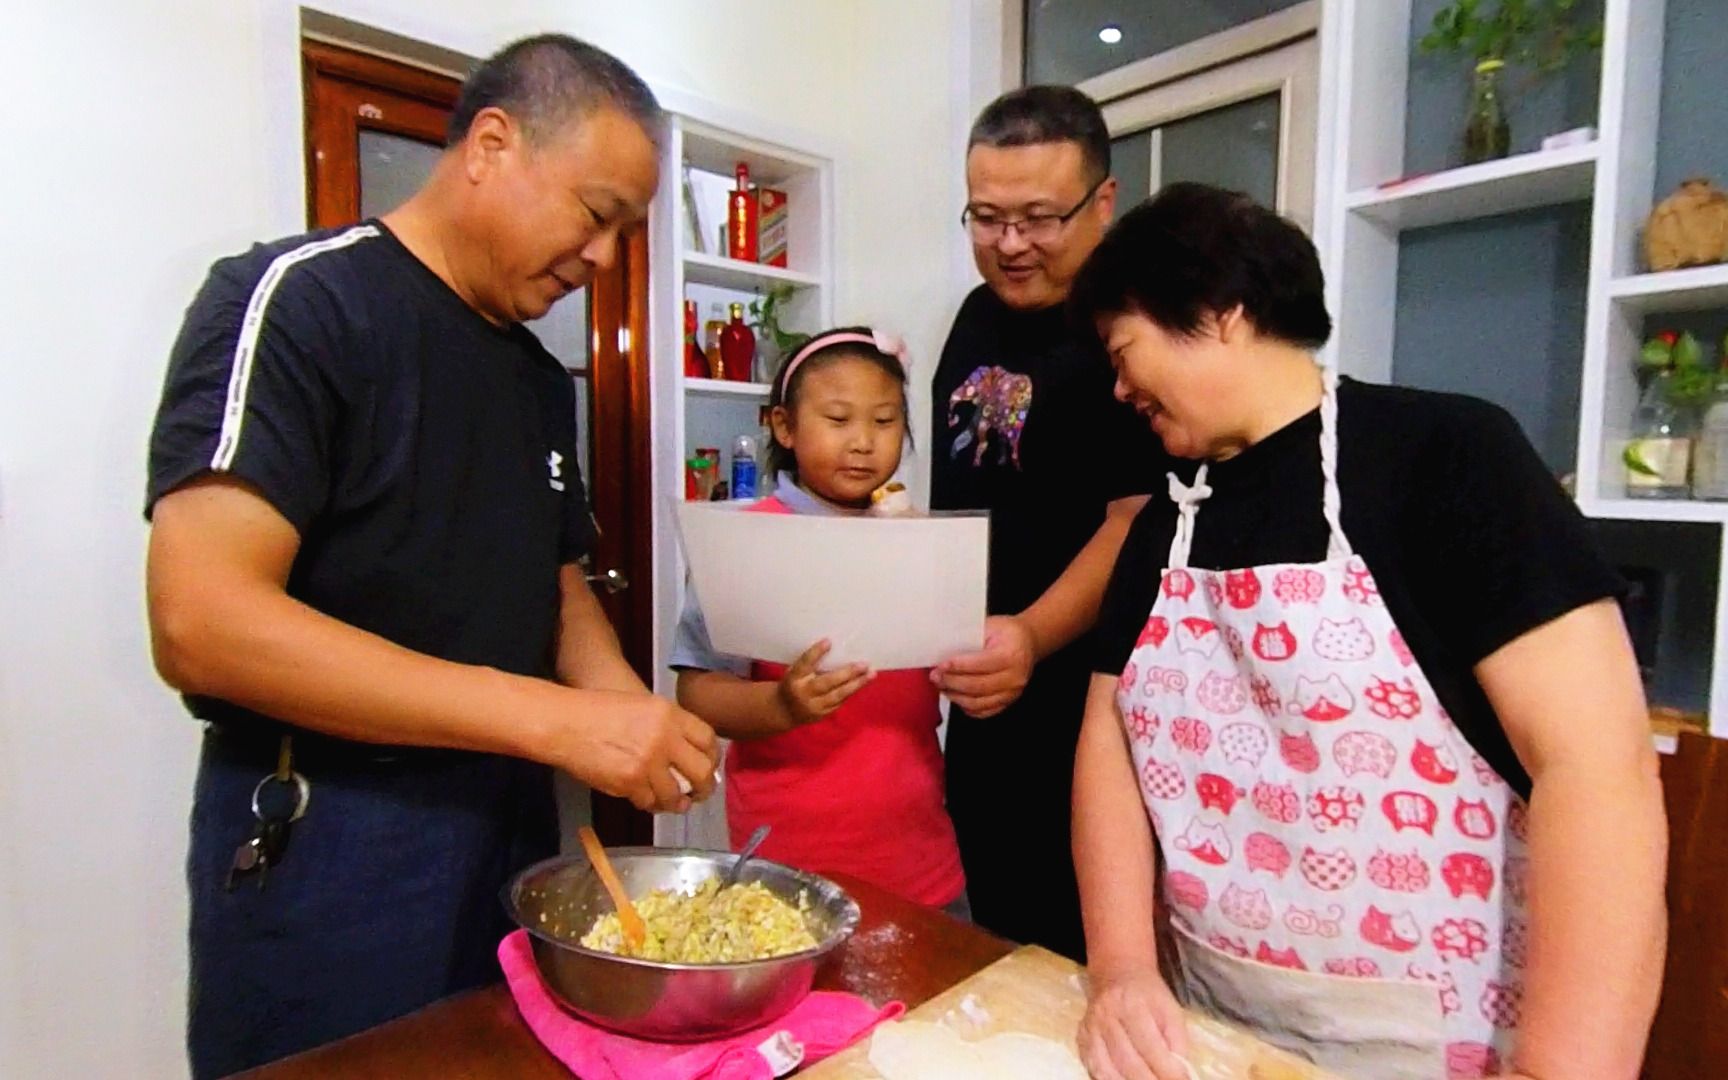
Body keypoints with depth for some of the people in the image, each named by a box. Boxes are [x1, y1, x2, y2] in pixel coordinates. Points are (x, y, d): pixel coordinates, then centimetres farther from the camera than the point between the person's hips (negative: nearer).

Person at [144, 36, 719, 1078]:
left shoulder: (540, 374, 9)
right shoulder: (300, 299, -13)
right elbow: (201, 623, -23)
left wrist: (634, 721, -4)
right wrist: (556, 719, -26)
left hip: (513, 829, 7)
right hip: (325, 843, -7)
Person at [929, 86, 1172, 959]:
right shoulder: (980, 313, 10)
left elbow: (1139, 519, -22)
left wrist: (1035, 636, -36)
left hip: (1077, 708, -7)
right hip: (978, 704, 8)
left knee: (1076, 956, 8)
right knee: (995, 944, 23)